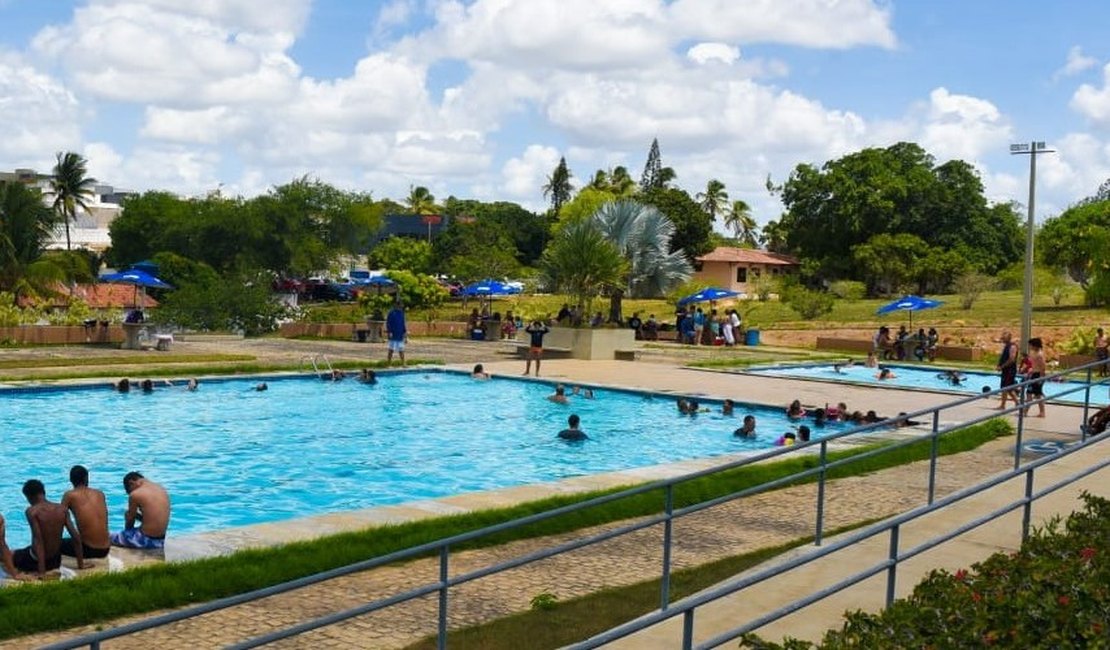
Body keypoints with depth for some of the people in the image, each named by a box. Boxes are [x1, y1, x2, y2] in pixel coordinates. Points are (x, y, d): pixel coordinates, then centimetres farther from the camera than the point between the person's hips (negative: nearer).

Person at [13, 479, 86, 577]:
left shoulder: (32, 511, -18)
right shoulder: (62, 509, -5)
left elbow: (38, 540, -24)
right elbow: (76, 536, -6)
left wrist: (41, 572, -24)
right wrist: (81, 564, 3)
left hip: (36, 561, -6)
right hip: (55, 561, 6)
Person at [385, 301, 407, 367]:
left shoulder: (401, 313, 11)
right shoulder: (391, 313, -8)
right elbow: (388, 323, -10)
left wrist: (405, 332, 14)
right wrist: (389, 332, -18)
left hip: (400, 336, 6)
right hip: (393, 336, -6)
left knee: (401, 350, 8)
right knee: (391, 349, -3)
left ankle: (403, 363, 13)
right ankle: (388, 364, 3)